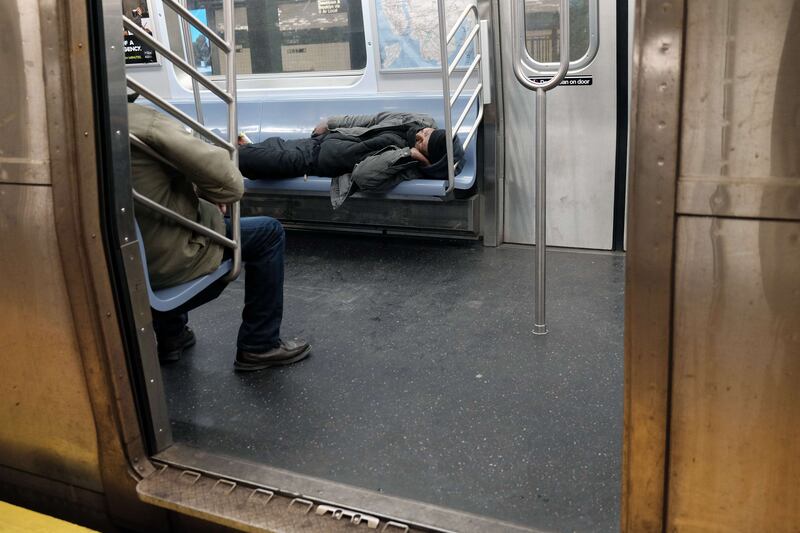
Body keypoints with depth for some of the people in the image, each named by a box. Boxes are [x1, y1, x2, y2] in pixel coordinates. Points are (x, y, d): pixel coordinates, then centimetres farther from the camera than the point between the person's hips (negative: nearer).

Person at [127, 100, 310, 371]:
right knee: (269, 233, 6)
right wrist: (209, 196, -4)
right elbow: (228, 182, -27)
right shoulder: (143, 121, -24)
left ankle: (169, 334, 41)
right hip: (166, 262, -8)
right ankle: (259, 346, 14)